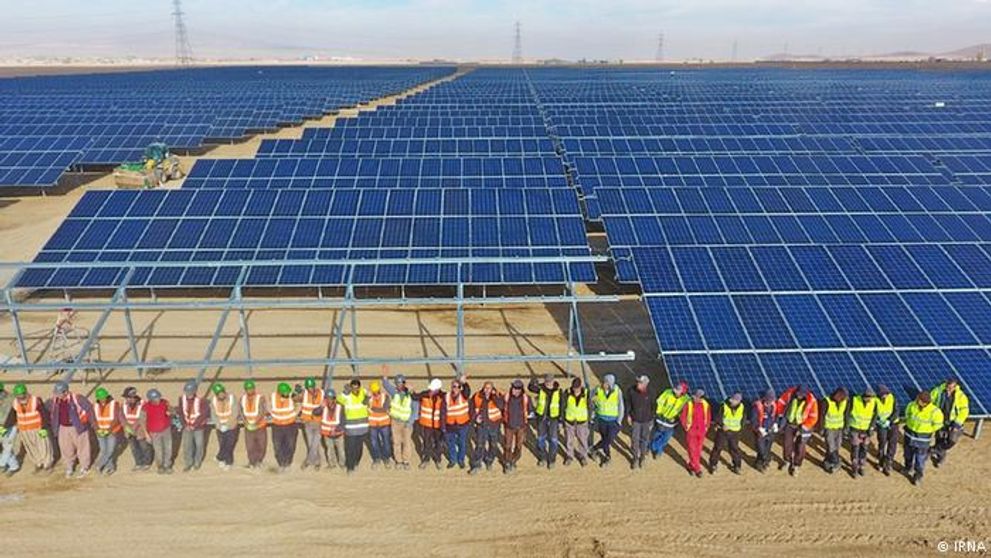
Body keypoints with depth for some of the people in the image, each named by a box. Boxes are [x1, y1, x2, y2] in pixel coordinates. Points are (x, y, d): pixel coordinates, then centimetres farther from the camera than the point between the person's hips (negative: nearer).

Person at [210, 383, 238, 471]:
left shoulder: (232, 398, -15)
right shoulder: (213, 400, -8)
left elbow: (235, 414, -11)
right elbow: (213, 415, -1)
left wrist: (226, 425, -14)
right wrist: (219, 425, -12)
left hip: (231, 427, -2)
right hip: (220, 428, 2)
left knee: (229, 445, -6)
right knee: (222, 446, 5)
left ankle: (219, 458, 19)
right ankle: (229, 463, 24)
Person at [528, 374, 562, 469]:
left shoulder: (558, 391, -11)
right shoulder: (540, 388, -9)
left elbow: (561, 406, -3)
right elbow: (530, 389, -23)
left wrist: (560, 420, -2)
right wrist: (532, 383, -46)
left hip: (553, 418, -1)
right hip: (541, 416, 1)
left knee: (553, 439, 3)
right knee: (541, 438, 12)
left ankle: (551, 460, 20)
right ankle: (542, 458, 31)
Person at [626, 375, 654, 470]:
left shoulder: (650, 393, -21)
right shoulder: (631, 390, -21)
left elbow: (653, 406, -5)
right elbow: (628, 402, -4)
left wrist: (652, 418, 2)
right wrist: (628, 415, -3)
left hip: (647, 420, 0)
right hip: (635, 420, 0)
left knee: (645, 439, 16)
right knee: (635, 439, 7)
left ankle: (642, 458, 40)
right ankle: (635, 458, 30)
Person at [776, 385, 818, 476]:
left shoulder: (811, 401, -25)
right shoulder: (790, 393, -21)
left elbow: (813, 418, -17)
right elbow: (781, 402, -4)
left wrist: (802, 428, -18)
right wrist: (780, 415, 0)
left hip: (803, 425, -2)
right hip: (789, 423, 2)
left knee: (799, 447, 5)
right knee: (787, 443, 11)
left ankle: (796, 466, 26)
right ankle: (787, 460, 37)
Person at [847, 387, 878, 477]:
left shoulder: (874, 402, -13)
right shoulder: (854, 400, -20)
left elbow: (875, 416, -1)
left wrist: (871, 428, -8)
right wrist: (847, 427, -8)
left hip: (866, 429, 3)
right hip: (855, 428, -2)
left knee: (864, 449, 11)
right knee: (855, 449, 1)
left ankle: (861, 466, 29)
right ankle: (854, 468, 14)